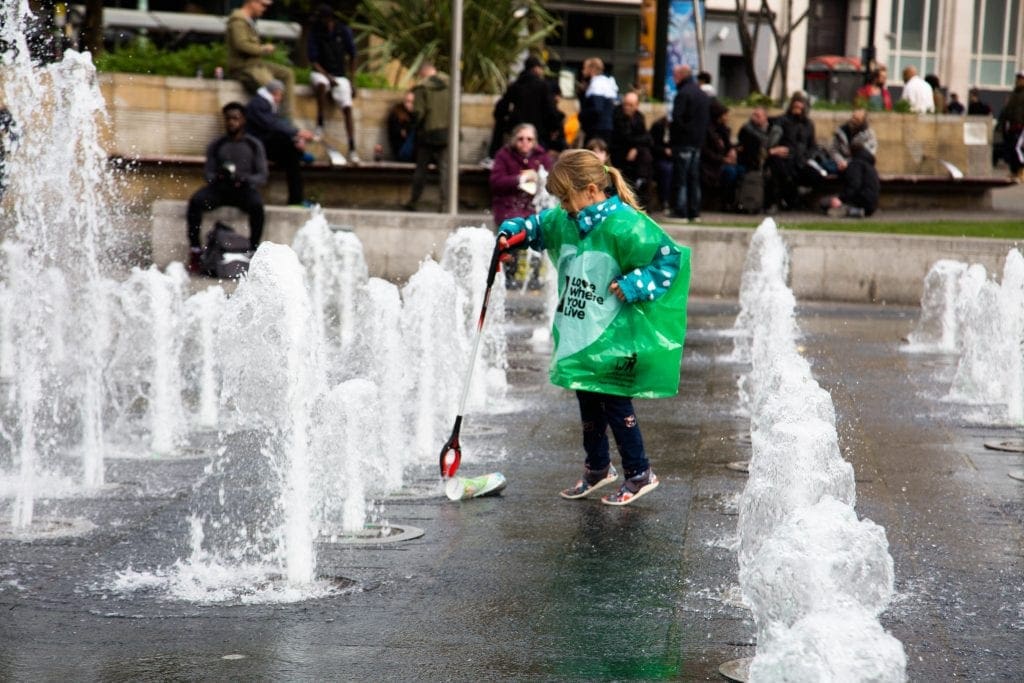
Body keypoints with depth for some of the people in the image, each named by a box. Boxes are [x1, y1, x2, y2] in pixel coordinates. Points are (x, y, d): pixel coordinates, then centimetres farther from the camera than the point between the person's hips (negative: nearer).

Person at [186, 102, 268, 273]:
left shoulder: (254, 145, 9)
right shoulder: (216, 146, 15)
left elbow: (262, 176, 3)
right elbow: (207, 172, 9)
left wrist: (244, 179, -19)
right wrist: (217, 177, -16)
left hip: (244, 189, -2)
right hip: (220, 188, 2)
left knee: (257, 205, -35)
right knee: (195, 201, -28)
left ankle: (254, 250, -31)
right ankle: (195, 249, -25)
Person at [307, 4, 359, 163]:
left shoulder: (344, 31, 0)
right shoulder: (315, 33, -5)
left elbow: (352, 56, 9)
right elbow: (313, 61, -6)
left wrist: (352, 81, 4)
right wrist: (328, 77, -20)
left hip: (340, 76, 1)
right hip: (321, 73, -1)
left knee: (347, 108, -20)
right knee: (321, 84, -39)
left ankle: (352, 149, -25)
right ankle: (320, 125, -32)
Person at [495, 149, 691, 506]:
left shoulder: (625, 226, -21)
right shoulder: (566, 222, 5)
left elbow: (670, 258, -19)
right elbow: (539, 226, 24)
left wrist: (635, 284, -25)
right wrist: (513, 231, 6)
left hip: (613, 339, -8)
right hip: (579, 336, 8)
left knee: (616, 404, -1)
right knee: (588, 404, 18)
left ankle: (640, 474, 14)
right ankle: (597, 468, 34)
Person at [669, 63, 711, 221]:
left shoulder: (683, 94, -13)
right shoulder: (703, 95, 15)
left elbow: (676, 118, -20)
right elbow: (708, 120, 18)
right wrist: (701, 134, 14)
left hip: (683, 142, -8)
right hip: (698, 142, 8)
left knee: (680, 178, -5)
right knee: (694, 178, 12)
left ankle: (680, 212, -7)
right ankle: (694, 212, 13)